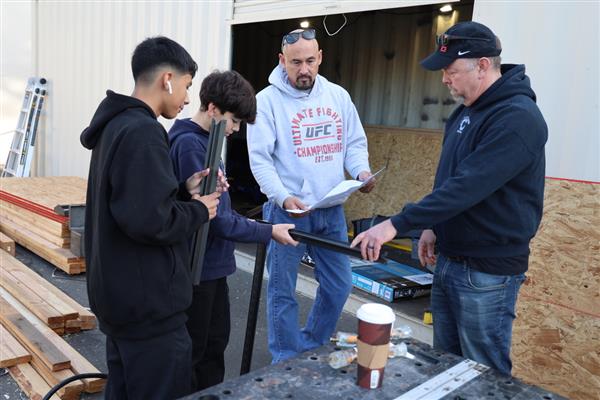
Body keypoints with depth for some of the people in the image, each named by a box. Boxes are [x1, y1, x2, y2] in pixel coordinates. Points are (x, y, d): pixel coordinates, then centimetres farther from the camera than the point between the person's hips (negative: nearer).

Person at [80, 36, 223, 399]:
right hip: (148, 303, -10)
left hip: (121, 295, 10)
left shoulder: (116, 124, 11)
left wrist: (184, 190, 5)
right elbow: (150, 221, -29)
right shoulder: (142, 131, -21)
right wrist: (198, 210, -12)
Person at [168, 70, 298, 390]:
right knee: (190, 351, 8)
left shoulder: (204, 140, 9)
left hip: (212, 263, 10)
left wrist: (247, 223, 7)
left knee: (215, 342, 22)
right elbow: (211, 216, -24)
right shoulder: (189, 144, -21)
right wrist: (267, 232, -15)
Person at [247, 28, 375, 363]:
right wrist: (283, 198, -26)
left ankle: (312, 348, 38)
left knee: (339, 285, 16)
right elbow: (260, 159, -12)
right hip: (288, 211, -5)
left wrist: (362, 171, -11)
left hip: (332, 210, 5)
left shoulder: (338, 96, 6)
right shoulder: (267, 100, -8)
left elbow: (355, 142, 10)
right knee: (283, 292, 7)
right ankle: (288, 361, 27)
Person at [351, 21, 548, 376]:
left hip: (488, 271, -9)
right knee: (445, 364, 21)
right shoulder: (466, 111, 9)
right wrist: (433, 226, 10)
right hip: (449, 261, 9)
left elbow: (468, 185, -29)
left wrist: (397, 224, -29)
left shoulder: (517, 117, -21)